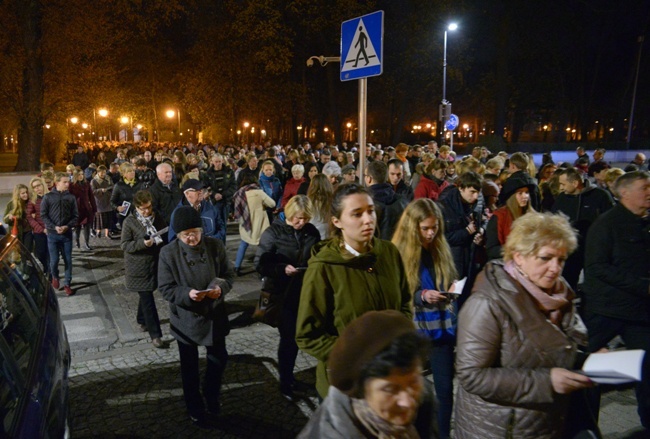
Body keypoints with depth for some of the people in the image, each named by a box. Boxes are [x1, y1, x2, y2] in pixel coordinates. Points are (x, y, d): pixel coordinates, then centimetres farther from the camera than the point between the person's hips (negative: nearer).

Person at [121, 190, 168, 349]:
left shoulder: (157, 219, 4)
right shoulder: (129, 222, -9)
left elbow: (165, 238, 16)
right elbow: (124, 245, -12)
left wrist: (161, 240, -7)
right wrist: (143, 243, -26)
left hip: (154, 264, 5)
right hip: (138, 268, -5)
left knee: (146, 296, 20)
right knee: (148, 300, -5)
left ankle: (142, 320, 44)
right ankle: (155, 335, 0)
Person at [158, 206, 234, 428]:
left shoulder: (215, 246, -10)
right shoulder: (168, 253, -14)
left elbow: (229, 274, -1)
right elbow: (165, 288, -11)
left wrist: (221, 288, -23)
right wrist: (187, 294, -29)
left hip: (214, 315, 2)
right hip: (186, 319, -1)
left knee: (219, 360, 17)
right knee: (189, 367, 16)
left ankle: (212, 397, 46)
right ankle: (196, 410, 38)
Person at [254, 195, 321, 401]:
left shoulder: (312, 232, -1)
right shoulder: (273, 232, -10)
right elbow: (260, 264, -11)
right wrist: (282, 269, -26)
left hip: (304, 293, 4)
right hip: (281, 293, -3)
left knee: (296, 336, 14)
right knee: (288, 336, 0)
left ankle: (288, 375, 36)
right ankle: (285, 381, 20)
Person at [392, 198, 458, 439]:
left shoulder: (442, 249, 1)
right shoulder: (398, 253, -12)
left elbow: (451, 284, 12)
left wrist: (454, 290, -10)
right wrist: (420, 296, -24)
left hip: (442, 327, 3)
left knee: (445, 387, 7)